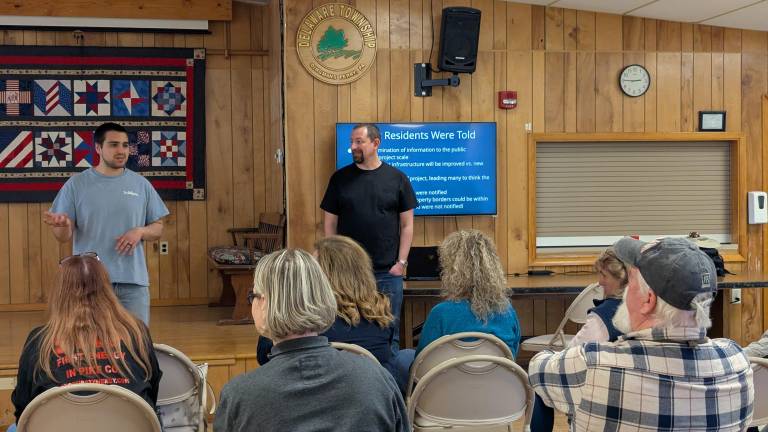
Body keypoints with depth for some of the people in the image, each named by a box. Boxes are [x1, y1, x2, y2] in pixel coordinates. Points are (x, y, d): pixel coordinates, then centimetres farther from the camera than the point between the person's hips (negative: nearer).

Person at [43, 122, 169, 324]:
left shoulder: (141, 184, 6)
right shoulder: (76, 184, 1)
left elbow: (158, 228, 11)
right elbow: (64, 237, 0)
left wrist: (140, 231, -11)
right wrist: (62, 225, -24)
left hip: (133, 281, 2)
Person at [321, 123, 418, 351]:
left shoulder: (396, 178, 2)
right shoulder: (340, 178, 4)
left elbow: (407, 225, 3)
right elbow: (330, 223, 6)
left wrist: (401, 262, -3)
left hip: (388, 273, -1)